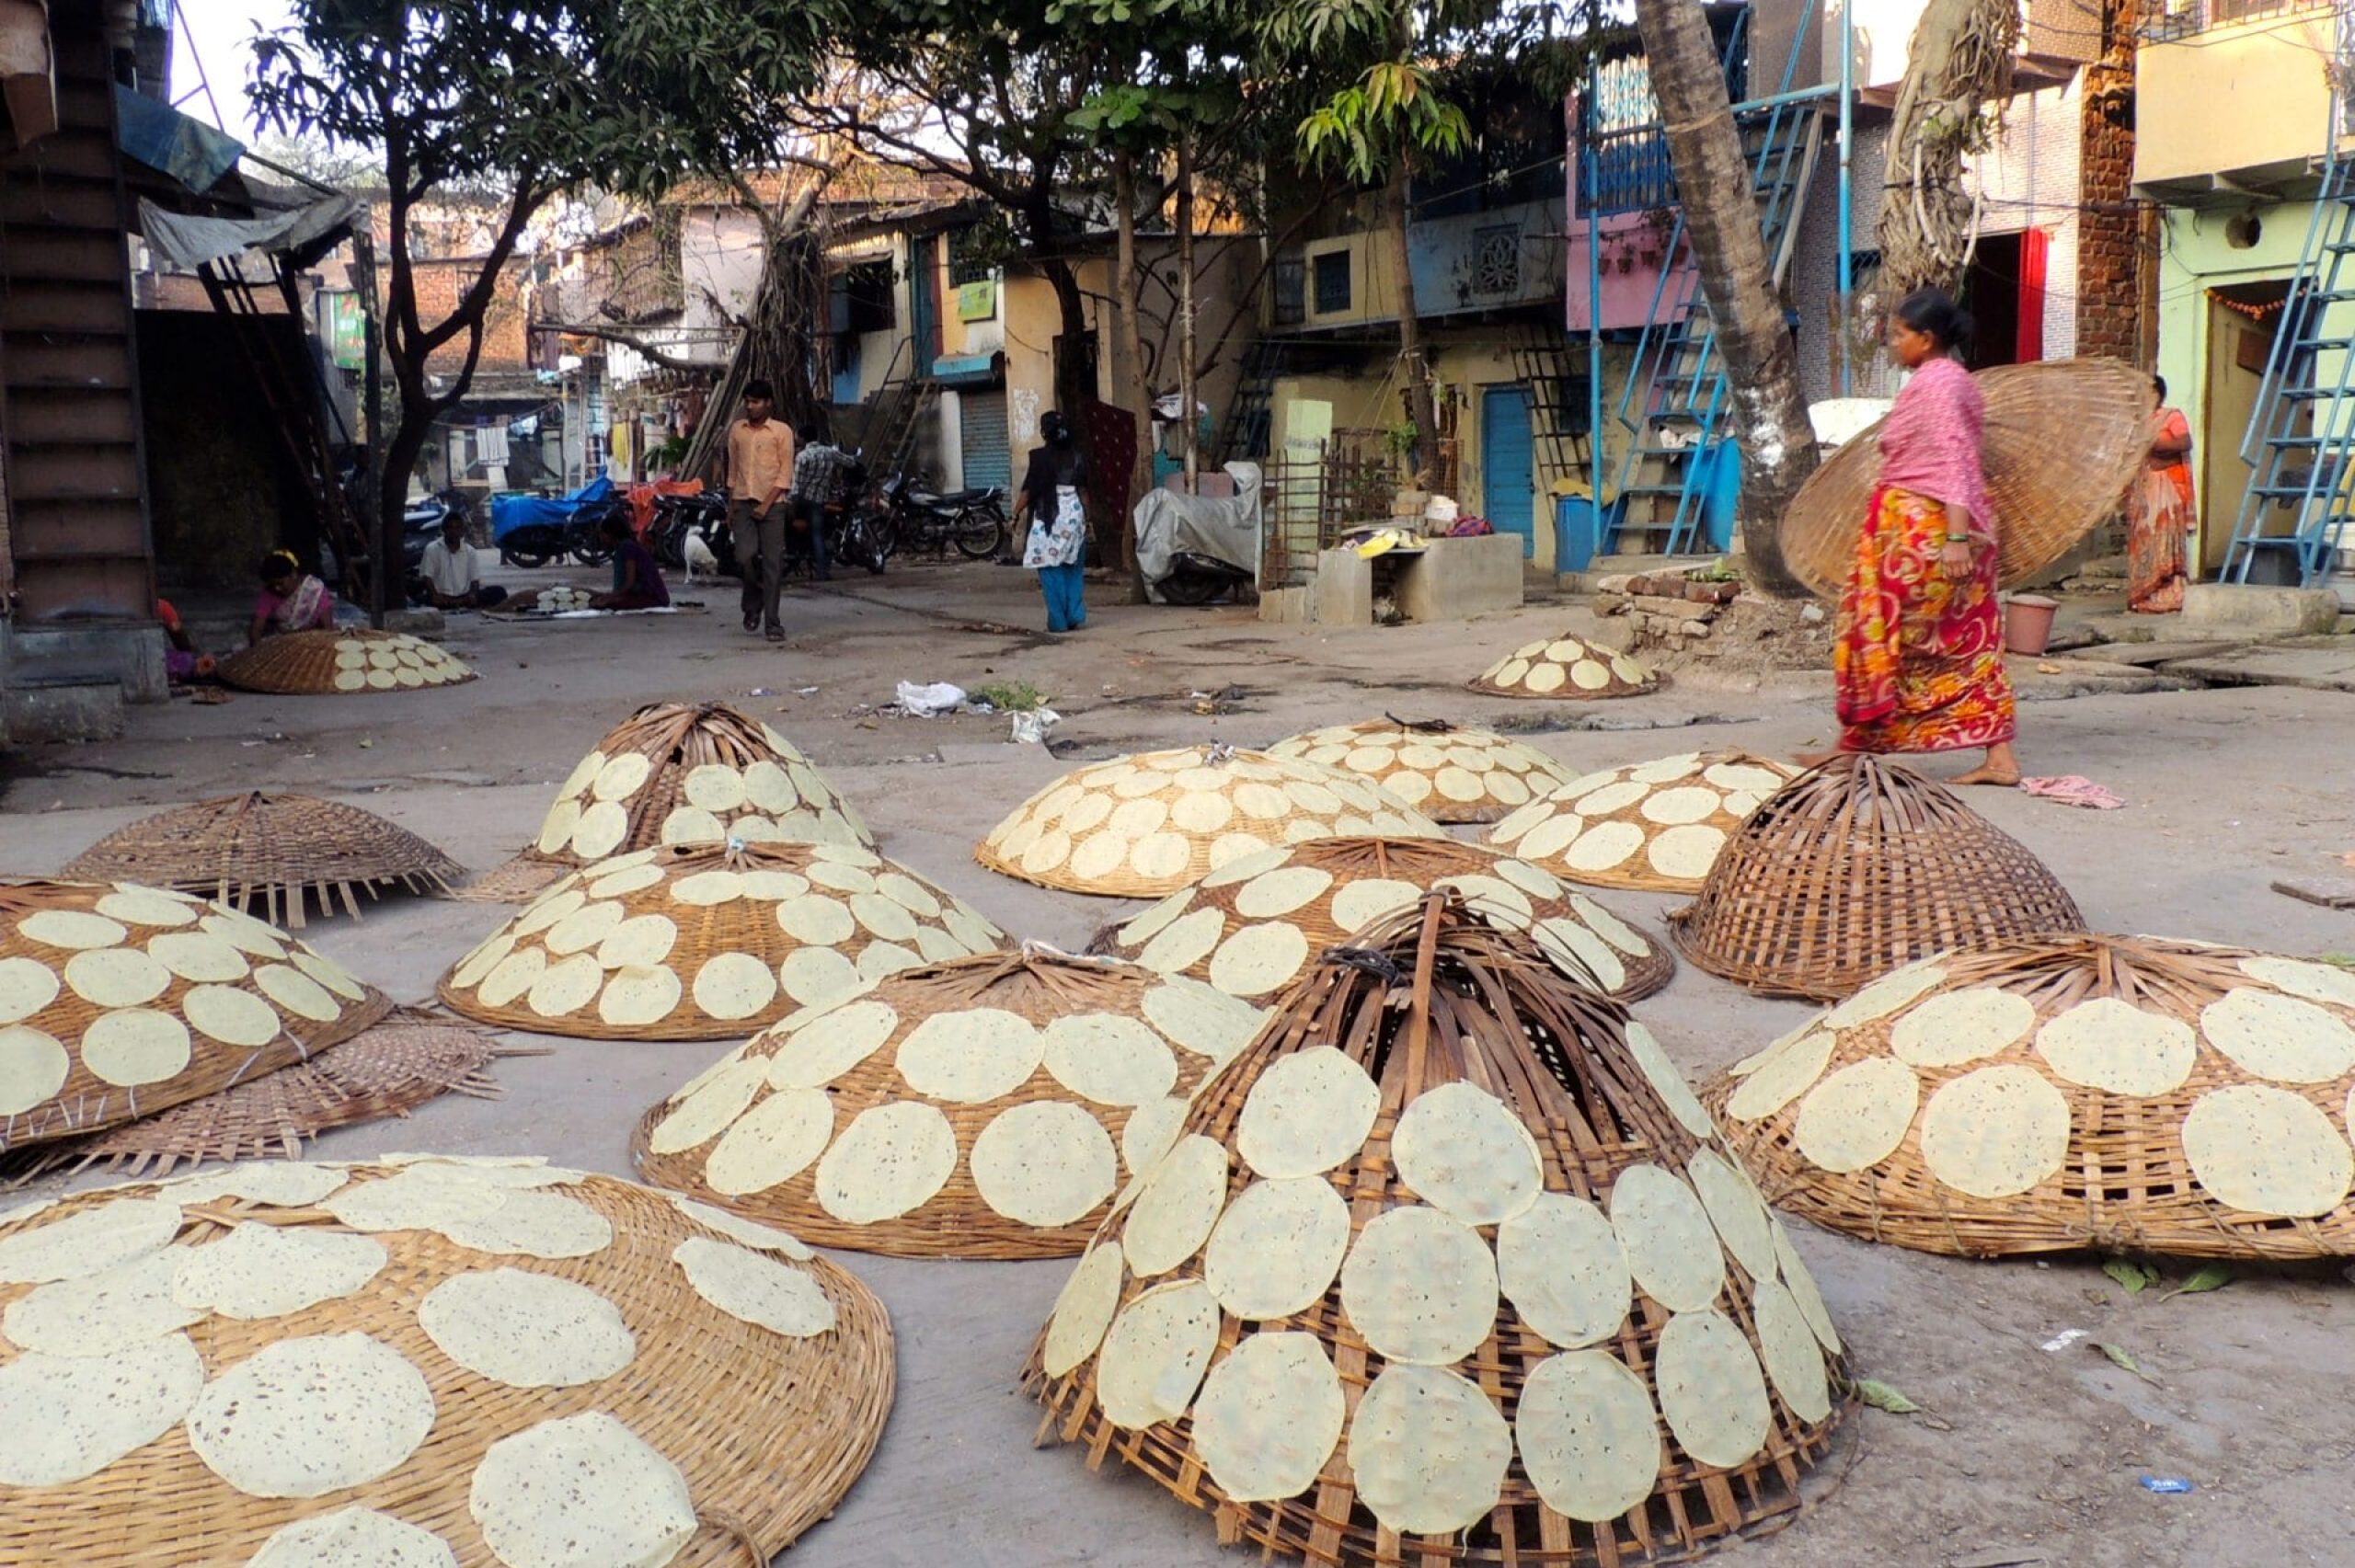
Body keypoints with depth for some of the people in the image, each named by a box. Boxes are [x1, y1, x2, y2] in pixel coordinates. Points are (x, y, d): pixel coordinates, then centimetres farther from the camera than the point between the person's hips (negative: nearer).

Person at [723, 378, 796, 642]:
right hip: (743, 504, 2)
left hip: (771, 505, -2)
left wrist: (766, 505, -12)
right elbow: (733, 470, 16)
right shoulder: (736, 430, 11)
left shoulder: (781, 431, -1)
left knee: (772, 564, -4)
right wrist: (731, 506, 12)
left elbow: (785, 474, -4)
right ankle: (753, 606, 12)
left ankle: (772, 623, 0)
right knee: (746, 556, -13)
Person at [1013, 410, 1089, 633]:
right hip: (1074, 514, 4)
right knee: (1073, 567, 11)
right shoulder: (1077, 456, 5)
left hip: (1048, 517, -4)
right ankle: (1075, 617, 9)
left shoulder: (1039, 457, -8)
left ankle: (1058, 621, -1)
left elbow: (1027, 490, -7)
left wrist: (1016, 514, 3)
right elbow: (1083, 490, 9)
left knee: (1051, 570, 0)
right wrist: (1086, 517, 17)